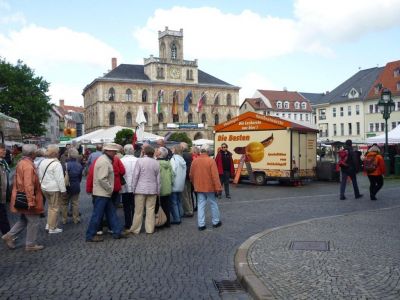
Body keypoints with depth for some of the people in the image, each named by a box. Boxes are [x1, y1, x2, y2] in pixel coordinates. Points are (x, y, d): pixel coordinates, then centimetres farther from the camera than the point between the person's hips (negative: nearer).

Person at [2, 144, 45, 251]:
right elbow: (28, 186, -29)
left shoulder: (21, 163, 8)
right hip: (27, 199, -10)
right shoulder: (28, 166, -23)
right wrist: (31, 201, -27)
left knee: (24, 219, 23)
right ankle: (31, 244, 14)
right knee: (33, 222, 4)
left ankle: (9, 236, 21)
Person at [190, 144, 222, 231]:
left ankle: (201, 224, 7)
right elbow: (215, 176, -17)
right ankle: (216, 222, 22)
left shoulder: (195, 161, 1)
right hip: (209, 187, -4)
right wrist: (218, 187, -13)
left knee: (201, 205, 8)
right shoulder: (211, 161, -14)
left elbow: (191, 175, 8)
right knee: (213, 204, 12)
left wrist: (195, 184, 23)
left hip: (199, 187, 4)